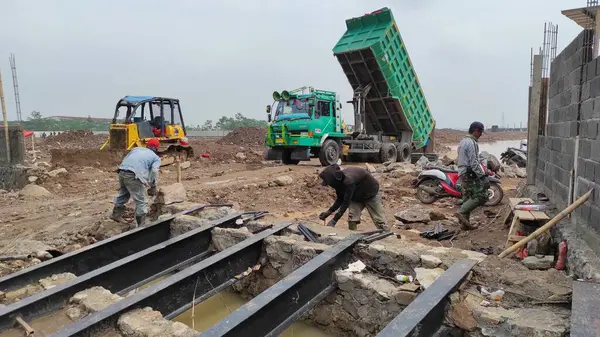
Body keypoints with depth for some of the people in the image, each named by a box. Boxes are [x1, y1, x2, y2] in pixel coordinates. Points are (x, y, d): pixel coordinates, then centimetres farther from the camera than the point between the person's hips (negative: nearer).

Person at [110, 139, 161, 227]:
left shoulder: (137, 148, 30)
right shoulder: (156, 158, 16)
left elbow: (125, 159, 23)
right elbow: (154, 171, -2)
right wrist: (153, 187, 5)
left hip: (122, 171, 6)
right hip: (134, 175, -6)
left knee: (123, 193, 30)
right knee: (142, 201, 3)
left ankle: (116, 214, 46)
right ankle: (141, 225, 5)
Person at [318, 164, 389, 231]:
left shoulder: (349, 181, -40)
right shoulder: (339, 179, -15)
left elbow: (346, 202, -38)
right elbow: (340, 199, -5)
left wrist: (334, 220, -36)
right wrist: (329, 211, -16)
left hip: (371, 193, -7)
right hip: (357, 196, 7)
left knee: (380, 221, -2)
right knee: (352, 218, -6)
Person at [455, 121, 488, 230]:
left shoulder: (463, 141, 18)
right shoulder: (471, 142, -14)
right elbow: (474, 163, -20)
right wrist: (483, 177, -20)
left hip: (463, 174, 10)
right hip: (471, 174, -10)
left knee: (467, 198, 11)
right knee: (482, 196, -9)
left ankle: (465, 223, 13)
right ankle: (462, 212, -13)